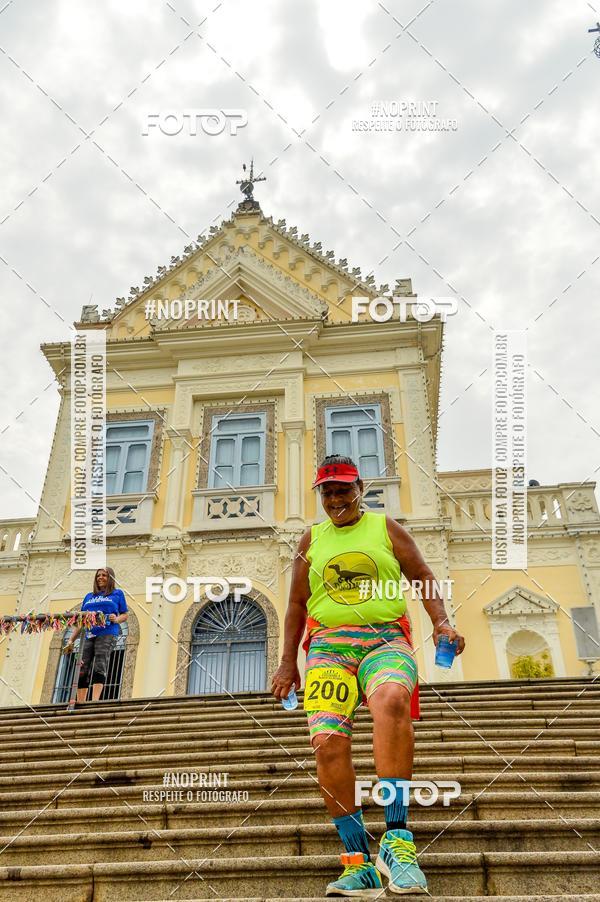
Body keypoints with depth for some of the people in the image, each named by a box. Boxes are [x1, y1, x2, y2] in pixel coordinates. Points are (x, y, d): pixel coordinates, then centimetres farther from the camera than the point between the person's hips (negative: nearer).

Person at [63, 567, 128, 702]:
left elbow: (125, 615, 13)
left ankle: (94, 701, -27)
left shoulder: (117, 593, 16)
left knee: (99, 667, -19)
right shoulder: (89, 596, 26)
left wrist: (116, 619, -10)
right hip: (88, 636, 4)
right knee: (82, 670, -7)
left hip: (107, 634, -4)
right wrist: (71, 641, 15)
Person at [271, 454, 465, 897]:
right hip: (328, 646, 3)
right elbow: (297, 603, 19)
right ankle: (359, 862, -5)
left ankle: (397, 838, -30)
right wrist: (288, 661, 12)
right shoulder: (312, 539, 18)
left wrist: (442, 622, -7)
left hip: (384, 640, -2)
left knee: (391, 701, -35)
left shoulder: (386, 528, 13)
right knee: (328, 743, -17)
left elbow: (424, 579, 11)